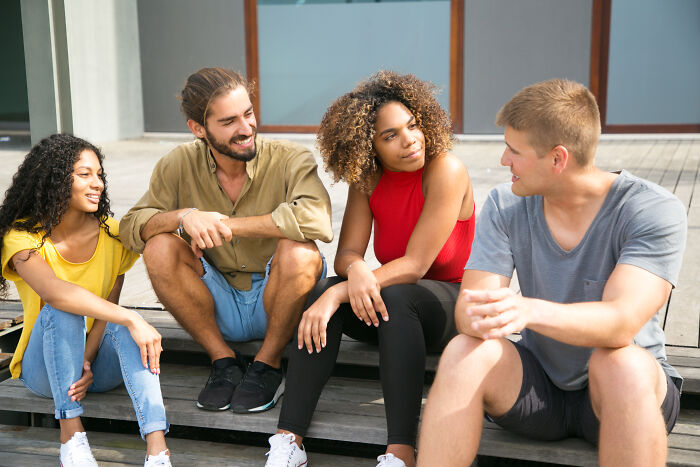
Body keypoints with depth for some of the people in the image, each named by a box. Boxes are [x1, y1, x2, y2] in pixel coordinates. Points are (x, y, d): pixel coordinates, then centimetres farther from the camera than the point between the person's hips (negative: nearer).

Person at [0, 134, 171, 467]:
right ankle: (71, 438, -30)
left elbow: (108, 307, -7)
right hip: (45, 370, -2)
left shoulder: (112, 234, -3)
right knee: (62, 311, -32)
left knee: (123, 322, -31)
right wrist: (132, 319, -45)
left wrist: (87, 361, -24)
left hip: (99, 364, 2)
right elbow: (54, 291, -35)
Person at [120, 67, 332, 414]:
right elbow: (131, 227, -5)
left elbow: (316, 219, -36)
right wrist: (183, 217, -26)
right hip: (219, 305, 3)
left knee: (299, 253, -33)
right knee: (159, 248, -21)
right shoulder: (179, 165, -5)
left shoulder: (289, 160, -16)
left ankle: (268, 365, -10)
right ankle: (224, 360, -6)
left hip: (275, 304, -3)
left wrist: (229, 225, -30)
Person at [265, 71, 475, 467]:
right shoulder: (367, 178, -1)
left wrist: (338, 296, -31)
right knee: (326, 288, -24)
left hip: (453, 304, -5)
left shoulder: (446, 171, -19)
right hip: (390, 308, 5)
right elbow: (347, 253, -6)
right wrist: (356, 271, -32)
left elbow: (415, 264, -24)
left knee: (397, 297, -36)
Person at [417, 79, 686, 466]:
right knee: (465, 351, -26)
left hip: (632, 387, -2)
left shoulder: (654, 211, -17)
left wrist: (529, 310, -51)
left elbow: (621, 322, -32)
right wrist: (481, 314, -41)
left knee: (621, 362, -36)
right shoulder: (505, 206, -5)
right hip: (536, 385, 3)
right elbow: (466, 311, -15)